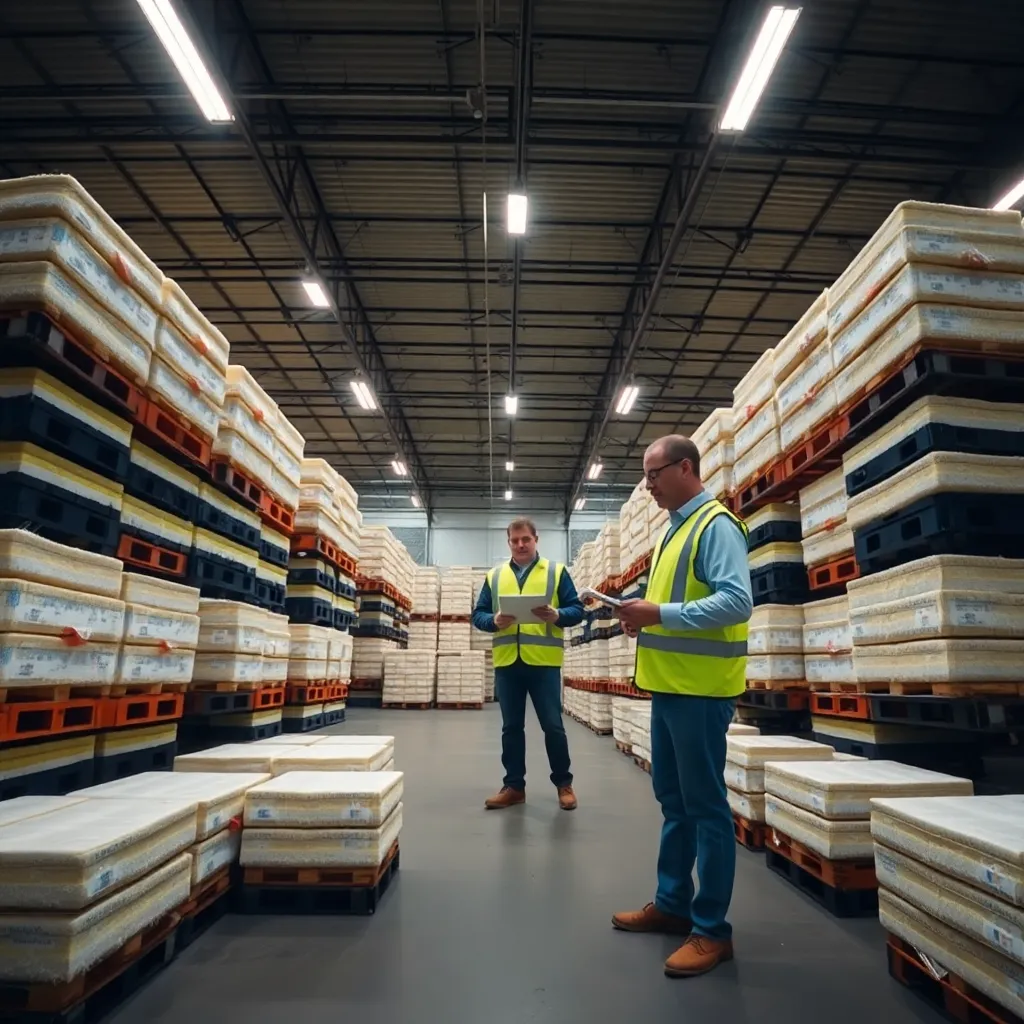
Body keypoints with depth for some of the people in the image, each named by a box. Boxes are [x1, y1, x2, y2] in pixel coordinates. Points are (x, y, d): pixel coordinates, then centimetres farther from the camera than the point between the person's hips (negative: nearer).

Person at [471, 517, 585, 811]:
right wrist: (494, 621, -12)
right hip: (507, 663, 3)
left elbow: (577, 609, 2)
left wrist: (557, 615, -19)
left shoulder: (556, 571, 5)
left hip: (544, 662, -2)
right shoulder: (494, 576, 12)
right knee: (511, 727, 11)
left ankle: (564, 783, 23)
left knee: (552, 726, 5)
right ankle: (514, 786, 23)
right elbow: (478, 614, 9)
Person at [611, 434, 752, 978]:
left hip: (699, 689, -10)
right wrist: (644, 617, 5)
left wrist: (659, 614, -25)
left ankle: (712, 930, 17)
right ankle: (672, 903, 34)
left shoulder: (716, 525, -13)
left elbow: (736, 602, -24)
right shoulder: (675, 528, 16)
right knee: (673, 801, 18)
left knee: (705, 807, 2)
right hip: (669, 684, 10)